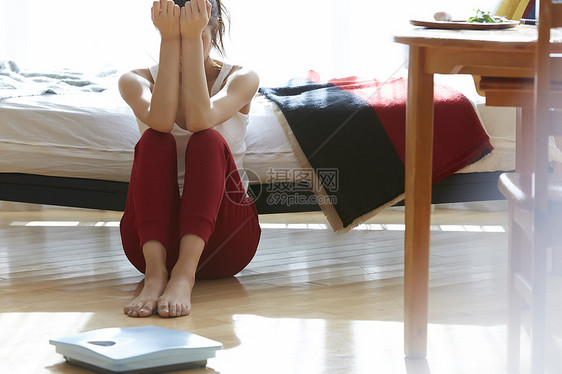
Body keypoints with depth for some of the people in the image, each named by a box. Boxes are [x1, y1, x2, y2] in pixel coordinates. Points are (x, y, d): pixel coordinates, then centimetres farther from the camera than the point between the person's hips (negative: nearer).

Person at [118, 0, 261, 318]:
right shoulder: (137, 80, 4)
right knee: (154, 141, -26)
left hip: (221, 239, -1)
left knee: (208, 141, -28)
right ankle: (155, 270, -42)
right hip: (154, 236, 1)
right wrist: (170, 40, -24)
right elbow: (160, 121, -21)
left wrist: (192, 39, -23)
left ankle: (185, 272, -45)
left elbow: (200, 119, -21)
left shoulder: (241, 79, 3)